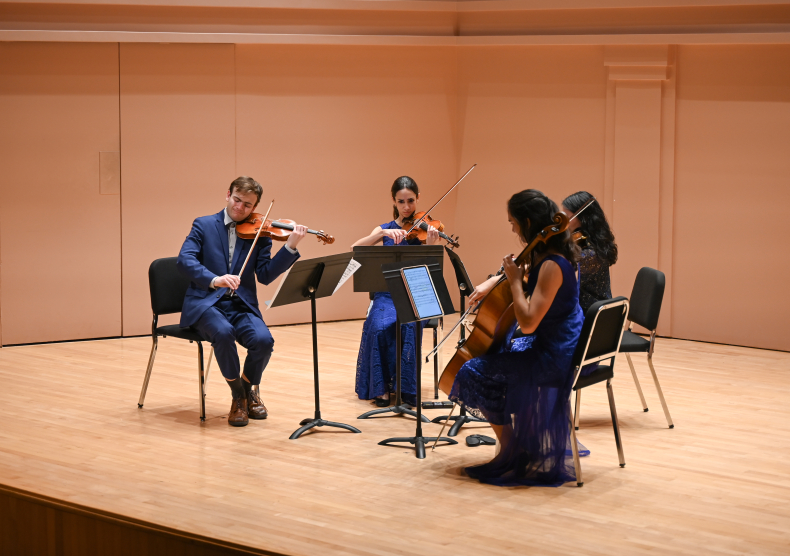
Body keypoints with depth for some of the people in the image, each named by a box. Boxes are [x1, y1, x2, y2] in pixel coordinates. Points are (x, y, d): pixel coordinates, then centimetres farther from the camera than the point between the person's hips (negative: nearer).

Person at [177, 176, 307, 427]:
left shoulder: (258, 233, 10)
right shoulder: (204, 225, 6)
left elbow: (265, 275, -2)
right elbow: (185, 260, -10)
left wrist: (290, 247, -16)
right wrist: (214, 280, -28)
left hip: (242, 306, 2)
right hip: (206, 303, -2)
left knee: (263, 340, -27)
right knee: (224, 332, -35)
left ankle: (249, 390, 5)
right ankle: (238, 396, -10)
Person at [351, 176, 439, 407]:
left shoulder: (424, 229, 4)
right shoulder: (385, 229, 10)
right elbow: (355, 249, -9)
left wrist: (431, 245, -27)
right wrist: (384, 233, -24)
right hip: (387, 294, 1)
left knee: (409, 325, -34)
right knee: (379, 326, -31)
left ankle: (407, 388, -23)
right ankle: (381, 387, -19)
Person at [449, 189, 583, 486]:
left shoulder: (552, 266, -27)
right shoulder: (543, 255, 3)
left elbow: (528, 322, -30)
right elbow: (520, 273, 25)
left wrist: (515, 281, -21)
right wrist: (493, 282, 6)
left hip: (553, 355, -10)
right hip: (553, 342, 10)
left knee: (475, 373, -5)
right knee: (490, 354, 28)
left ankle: (511, 454, 8)